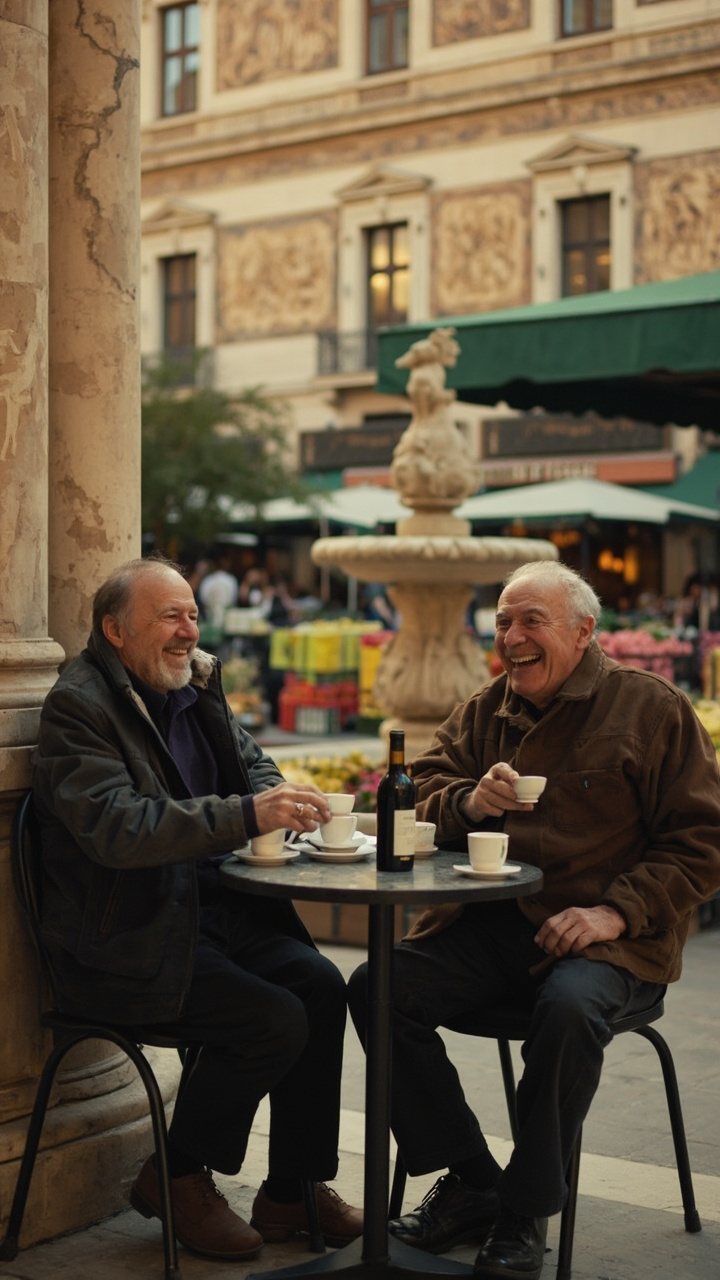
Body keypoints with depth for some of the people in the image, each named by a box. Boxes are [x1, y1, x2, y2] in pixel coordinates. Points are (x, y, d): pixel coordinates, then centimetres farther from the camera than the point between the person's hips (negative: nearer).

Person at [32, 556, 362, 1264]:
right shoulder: (76, 707, -13)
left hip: (217, 908, 8)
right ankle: (178, 1178, 3)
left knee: (321, 986, -14)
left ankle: (294, 1188, 1)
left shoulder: (196, 687, 11)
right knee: (274, 1021, -21)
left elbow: (253, 765, 20)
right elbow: (117, 828, -27)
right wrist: (249, 814, -35)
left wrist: (280, 800, -6)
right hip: (127, 941, -7)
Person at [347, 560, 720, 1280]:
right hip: (486, 927, 5)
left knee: (569, 1009, -37)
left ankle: (526, 1215, -15)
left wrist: (616, 912, -14)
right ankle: (469, 1182, -3)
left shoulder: (651, 708, 2)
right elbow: (423, 789, 15)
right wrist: (467, 802, -9)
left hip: (608, 940, -4)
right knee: (374, 990, -18)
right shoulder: (484, 710, 15)